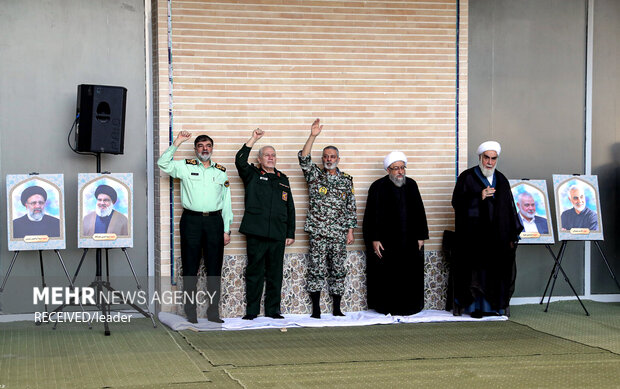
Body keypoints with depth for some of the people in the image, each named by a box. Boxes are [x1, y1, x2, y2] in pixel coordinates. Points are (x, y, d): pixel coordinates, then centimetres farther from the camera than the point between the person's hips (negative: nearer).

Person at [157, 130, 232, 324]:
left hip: (214, 221, 2)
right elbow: (163, 163, -7)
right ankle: (191, 311, 5)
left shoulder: (221, 172, 15)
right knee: (190, 267, 0)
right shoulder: (185, 167, 8)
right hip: (191, 220, -2)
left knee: (214, 268, 3)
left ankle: (213, 311, 10)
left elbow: (226, 202, 14)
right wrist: (177, 143, -12)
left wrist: (226, 229, 9)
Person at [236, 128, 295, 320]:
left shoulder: (282, 180, 18)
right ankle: (251, 311, 5)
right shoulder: (252, 175, 8)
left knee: (275, 275, 6)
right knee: (254, 273, -1)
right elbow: (240, 161, -12)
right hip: (256, 233, -3)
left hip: (278, 235, 3)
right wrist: (253, 139, -14)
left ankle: (273, 310, 13)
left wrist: (291, 233, 13)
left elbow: (290, 208, 19)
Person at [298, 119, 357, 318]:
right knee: (317, 270, -3)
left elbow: (351, 207, 11)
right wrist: (313, 136, -20)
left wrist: (350, 231, 5)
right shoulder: (315, 176, 6)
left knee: (338, 270, 5)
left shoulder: (346, 180, 11)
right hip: (318, 231, -2)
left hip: (339, 233, 2)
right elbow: (304, 159, -11)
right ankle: (316, 308, 3)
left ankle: (337, 308, 12)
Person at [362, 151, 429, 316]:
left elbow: (419, 212, 11)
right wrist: (374, 240, -10)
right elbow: (371, 215, -4)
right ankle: (387, 307, 11)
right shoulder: (378, 187, -3)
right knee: (387, 276, 0)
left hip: (409, 241, 4)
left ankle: (409, 306, 15)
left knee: (410, 275, 5)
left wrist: (421, 236, 6)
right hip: (386, 241, -3)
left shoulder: (411, 185, 8)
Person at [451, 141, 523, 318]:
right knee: (476, 269, -5)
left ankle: (493, 306, 9)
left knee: (496, 269, 1)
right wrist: (479, 197, -17)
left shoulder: (501, 180, 14)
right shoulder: (467, 177, 1)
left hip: (497, 235, 4)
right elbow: (457, 202, -6)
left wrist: (512, 235, 9)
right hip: (474, 235, -4)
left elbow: (510, 208, 14)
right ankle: (475, 306, 1)